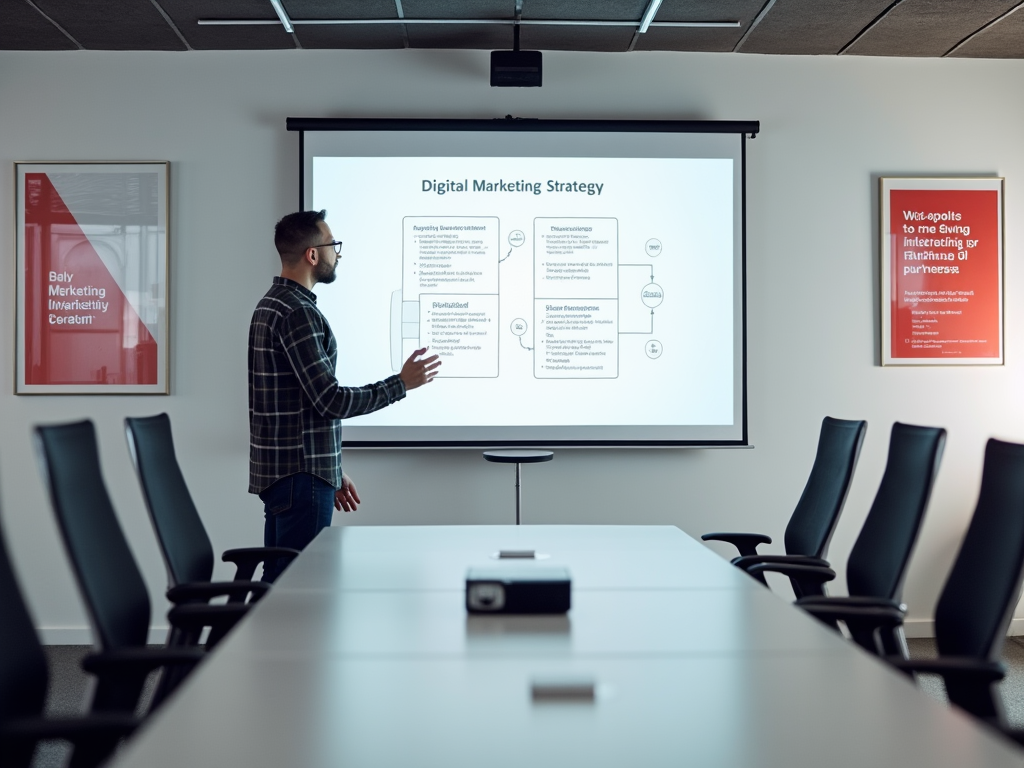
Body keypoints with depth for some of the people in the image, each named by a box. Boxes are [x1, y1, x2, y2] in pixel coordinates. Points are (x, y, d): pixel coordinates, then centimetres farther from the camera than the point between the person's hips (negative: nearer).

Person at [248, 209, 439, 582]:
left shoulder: (273, 304, 15)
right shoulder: (298, 313, -17)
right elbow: (331, 400, -21)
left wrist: (332, 470, 22)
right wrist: (402, 383, -10)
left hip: (278, 470, 10)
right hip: (301, 474, -10)